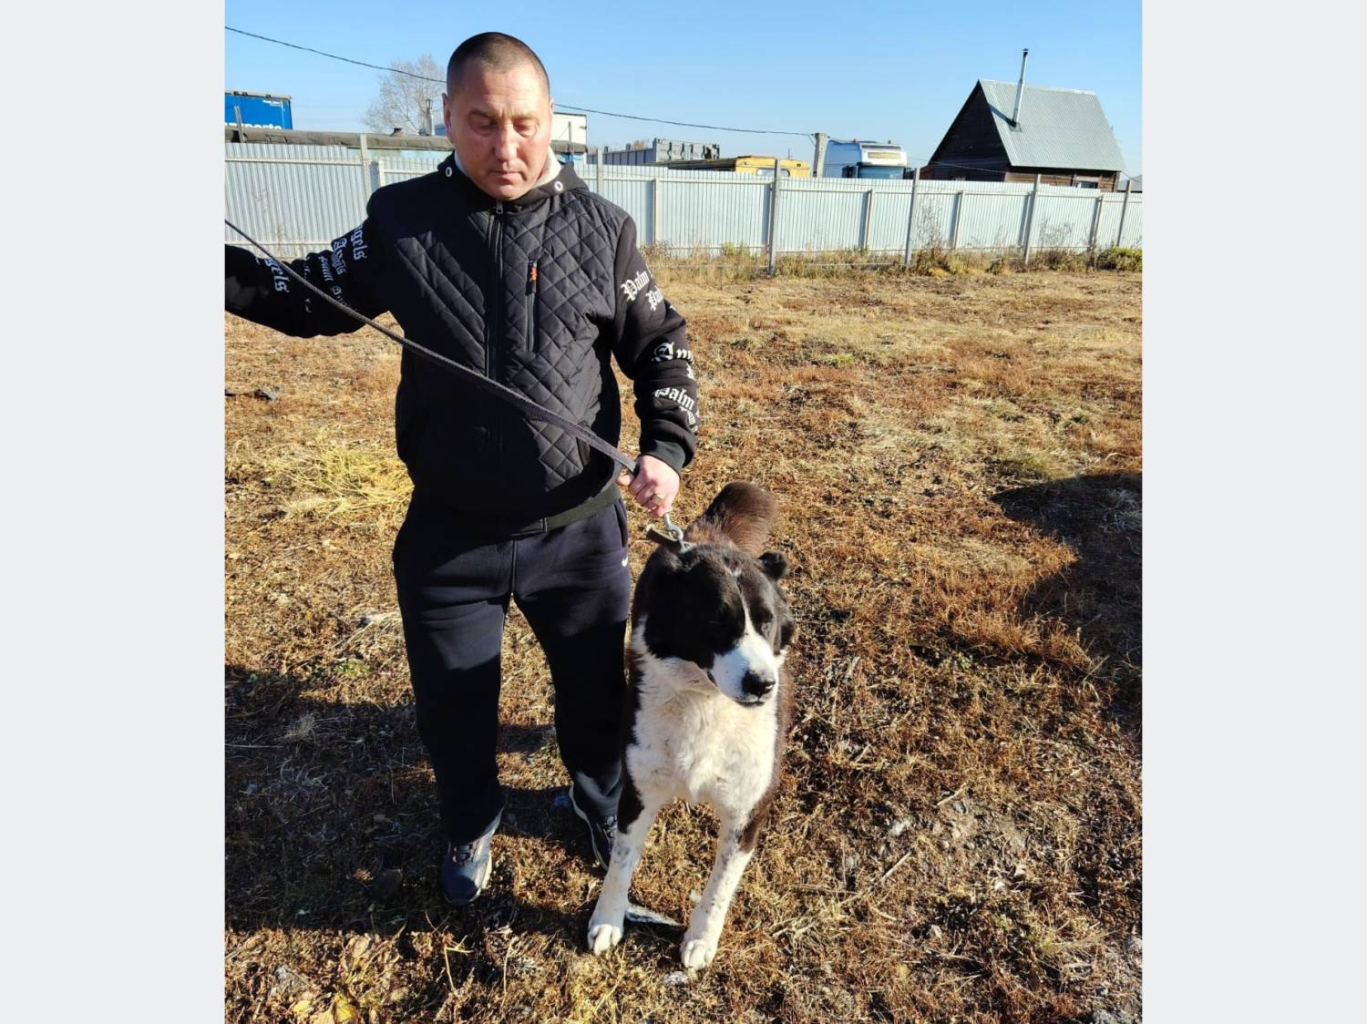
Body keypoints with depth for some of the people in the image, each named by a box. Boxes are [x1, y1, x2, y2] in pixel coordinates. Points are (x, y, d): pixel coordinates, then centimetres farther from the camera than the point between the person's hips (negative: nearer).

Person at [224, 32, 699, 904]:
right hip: (449, 534, 1)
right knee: (452, 700, 17)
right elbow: (312, 299, 10)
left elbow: (661, 347, 3)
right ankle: (472, 827, 49)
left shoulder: (601, 228, -4)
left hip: (580, 528, 0)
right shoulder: (402, 219, -3)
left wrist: (668, 448, -10)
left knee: (596, 686, 18)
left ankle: (603, 805, 51)